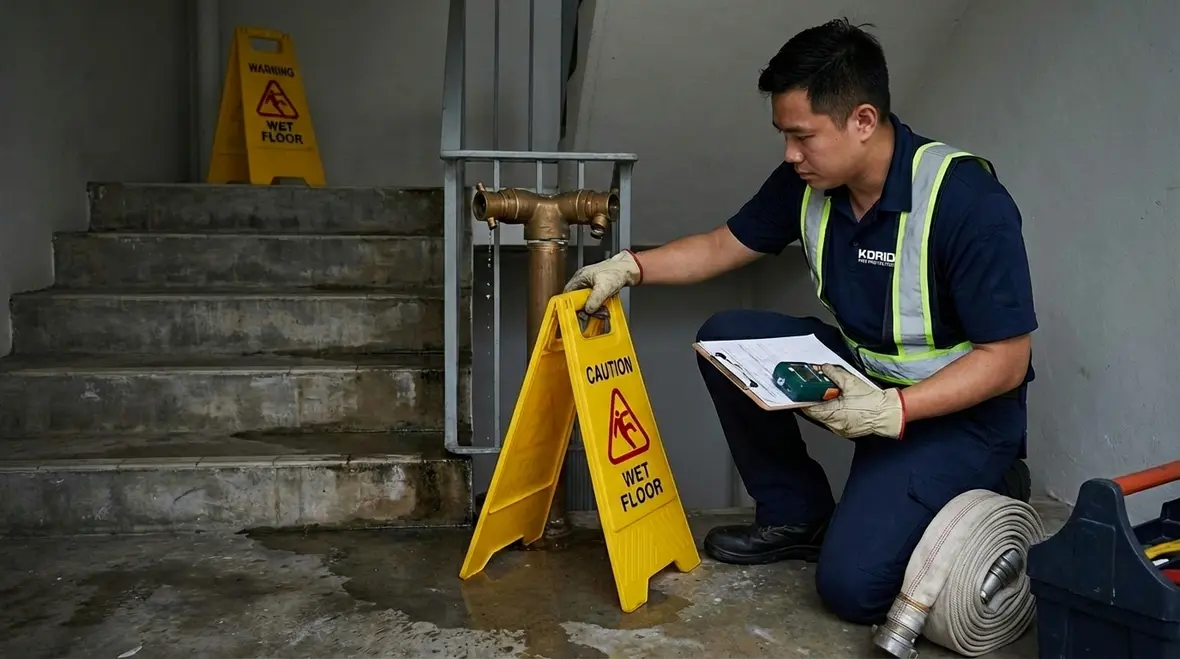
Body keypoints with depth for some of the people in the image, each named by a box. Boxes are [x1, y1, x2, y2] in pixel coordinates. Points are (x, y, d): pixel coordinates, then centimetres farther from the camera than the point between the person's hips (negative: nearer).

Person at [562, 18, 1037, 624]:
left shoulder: (967, 201, -26)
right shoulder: (807, 182, -7)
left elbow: (1006, 360, -22)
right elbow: (725, 245, 7)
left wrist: (893, 410, -34)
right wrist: (631, 266, -6)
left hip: (957, 405, -6)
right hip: (861, 368, 7)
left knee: (852, 585, -18)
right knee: (727, 339, -10)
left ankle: (985, 491, 10)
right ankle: (797, 517, 5)